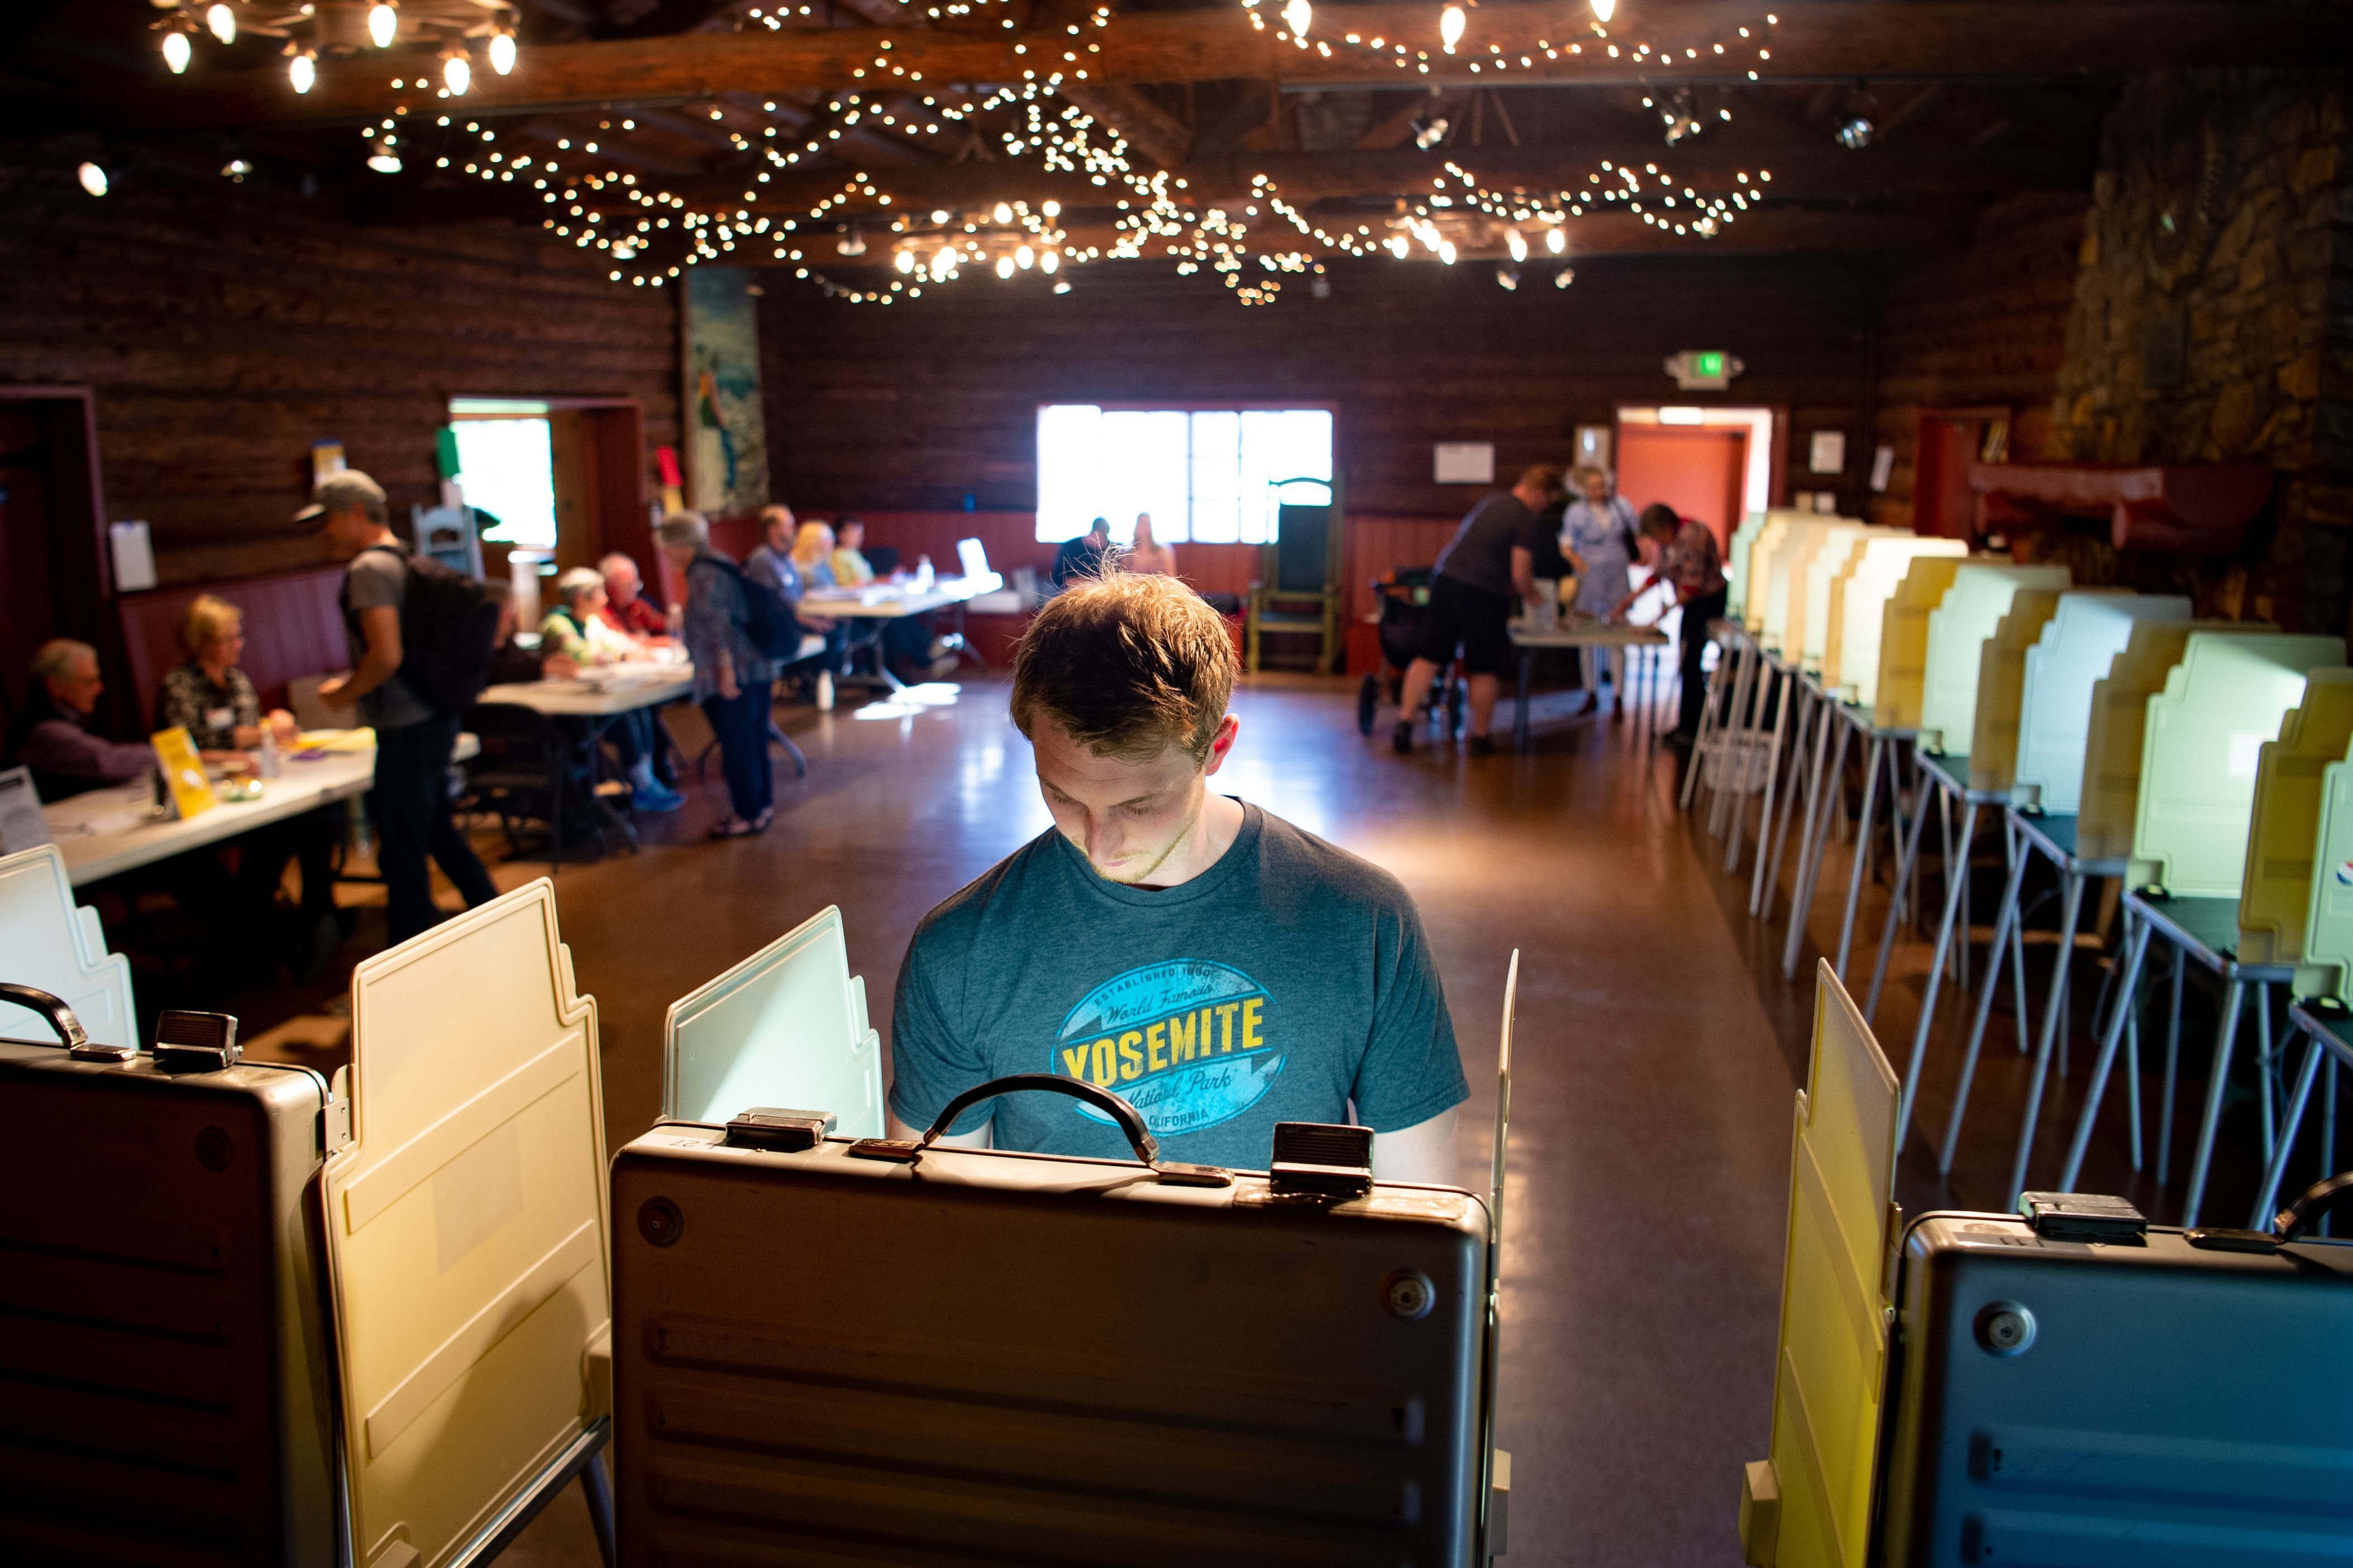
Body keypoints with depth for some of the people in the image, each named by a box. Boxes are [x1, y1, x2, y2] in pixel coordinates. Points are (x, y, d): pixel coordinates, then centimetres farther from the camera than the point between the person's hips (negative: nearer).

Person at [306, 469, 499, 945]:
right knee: (436, 829, 23)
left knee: (402, 849, -1)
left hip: (407, 728, -10)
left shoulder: (369, 569, -16)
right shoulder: (404, 558, 14)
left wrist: (345, 693, -9)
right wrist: (353, 683, 18)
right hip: (433, 717, 10)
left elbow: (386, 655, -25)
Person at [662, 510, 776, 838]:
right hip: (757, 669, 10)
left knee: (737, 746, -1)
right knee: (754, 741, 16)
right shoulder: (723, 565, 16)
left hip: (732, 675, -10)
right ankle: (763, 804, 24)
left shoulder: (702, 574, -13)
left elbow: (716, 622, -23)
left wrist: (725, 669, -26)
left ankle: (749, 814, 5)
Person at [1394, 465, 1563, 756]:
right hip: (1483, 594, -6)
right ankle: (1480, 738, 16)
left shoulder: (1493, 501, 15)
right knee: (1483, 670, 7)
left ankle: (1405, 723, 1)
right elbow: (1520, 575, -13)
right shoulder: (1525, 519, -8)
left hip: (1446, 579, 6)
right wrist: (1531, 598, 9)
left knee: (1428, 656, 7)